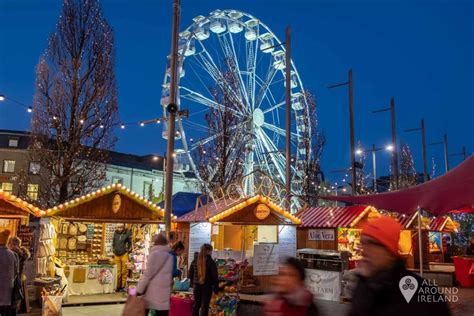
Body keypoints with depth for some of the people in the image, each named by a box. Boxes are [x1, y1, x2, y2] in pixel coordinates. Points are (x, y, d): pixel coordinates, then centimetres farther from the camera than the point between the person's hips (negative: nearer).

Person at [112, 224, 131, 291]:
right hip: (116, 255, 4)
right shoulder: (115, 233, 6)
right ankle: (118, 286, 18)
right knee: (117, 272, 9)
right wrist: (113, 250, 13)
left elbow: (130, 243, -1)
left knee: (124, 272, 2)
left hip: (124, 254, -3)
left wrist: (128, 251, -4)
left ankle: (123, 286, 12)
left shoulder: (127, 233, -7)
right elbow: (113, 243, 18)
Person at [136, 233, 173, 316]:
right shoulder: (170, 256, 10)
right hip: (165, 291, 5)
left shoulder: (155, 253, -8)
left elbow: (148, 274, -10)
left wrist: (139, 290, -5)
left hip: (152, 290, -5)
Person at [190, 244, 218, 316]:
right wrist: (216, 289, -4)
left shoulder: (195, 261, 3)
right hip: (207, 287, -5)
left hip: (196, 286, 5)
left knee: (196, 305, 17)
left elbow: (190, 274, 9)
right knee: (205, 306, 2)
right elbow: (215, 277, -11)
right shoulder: (211, 262, -12)